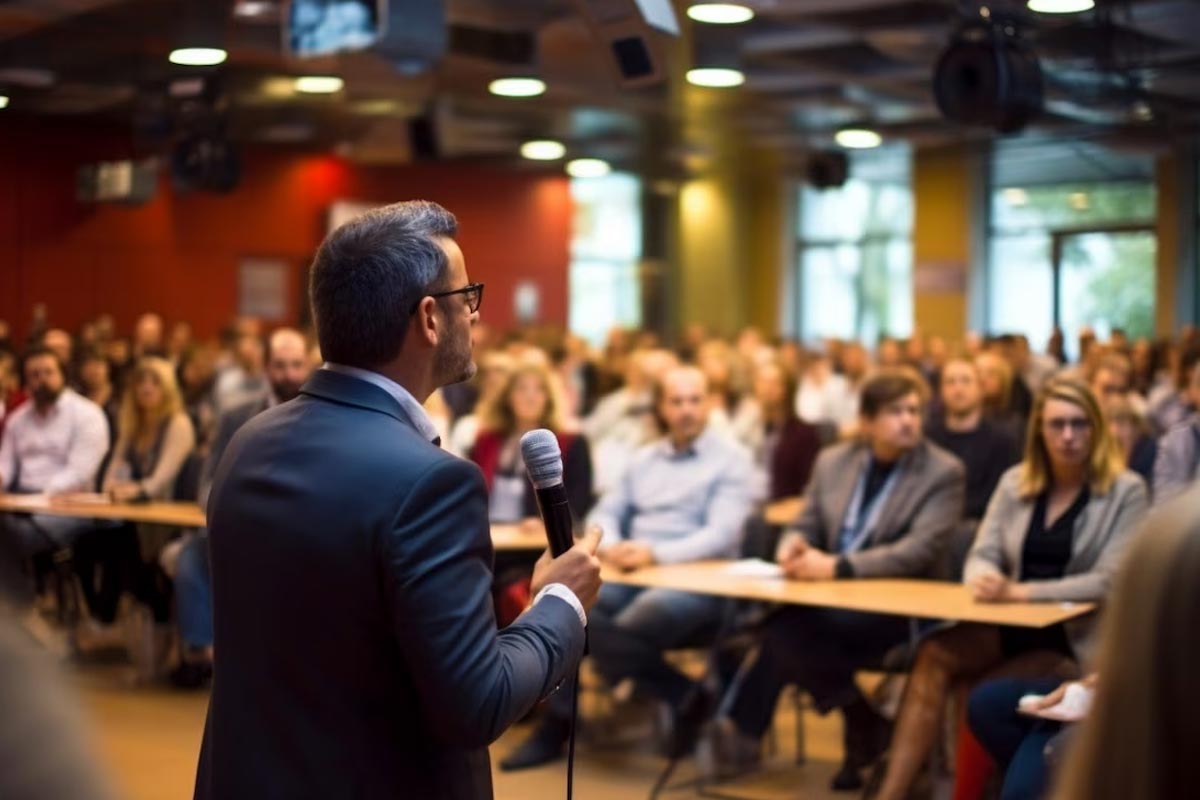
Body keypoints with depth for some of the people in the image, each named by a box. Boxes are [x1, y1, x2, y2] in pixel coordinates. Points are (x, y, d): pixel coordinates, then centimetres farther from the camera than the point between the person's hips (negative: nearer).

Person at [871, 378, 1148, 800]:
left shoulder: (1126, 490, -5)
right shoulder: (1015, 481, 9)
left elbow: (1109, 580, -13)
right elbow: (981, 555, 6)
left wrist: (1021, 591, -22)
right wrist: (985, 580, -20)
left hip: (1079, 638, -4)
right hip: (1013, 625, 4)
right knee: (934, 655, -25)